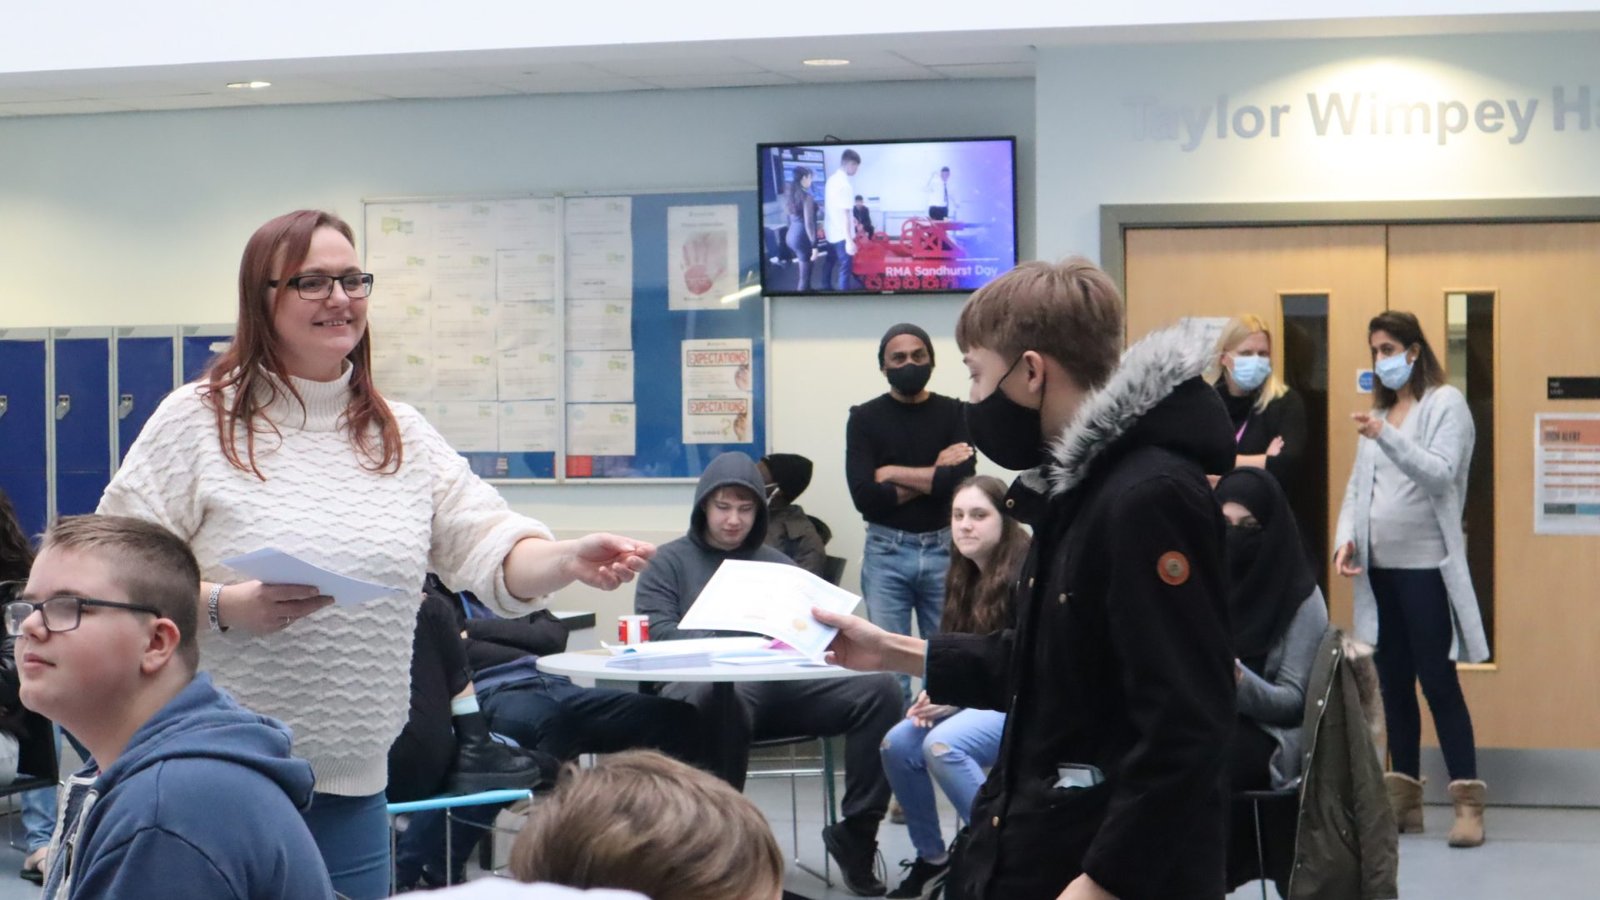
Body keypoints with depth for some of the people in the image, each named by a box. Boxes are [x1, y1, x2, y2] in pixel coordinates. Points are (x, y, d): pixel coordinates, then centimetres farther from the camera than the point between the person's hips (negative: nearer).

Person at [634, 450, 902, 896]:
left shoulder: (776, 564, 30)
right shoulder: (671, 562, 18)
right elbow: (653, 632, 1)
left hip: (780, 685, 4)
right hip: (703, 685, -4)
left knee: (877, 689, -20)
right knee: (721, 693, -42)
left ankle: (855, 833, -14)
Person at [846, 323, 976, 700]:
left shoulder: (952, 413, 6)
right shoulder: (865, 418, 4)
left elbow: (962, 480, -11)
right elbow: (864, 495, -9)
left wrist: (894, 474, -6)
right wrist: (934, 476, -8)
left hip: (943, 547, 1)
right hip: (886, 550, 0)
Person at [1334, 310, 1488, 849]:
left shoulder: (1445, 403, -2)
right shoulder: (1378, 410, 17)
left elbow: (1441, 475, -15)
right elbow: (1358, 486, 15)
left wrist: (1388, 438, -28)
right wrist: (1346, 538, -1)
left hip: (1426, 565, -6)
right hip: (1379, 567, 7)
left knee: (1438, 681, -10)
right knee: (1393, 684, 9)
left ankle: (1468, 802, -8)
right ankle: (1403, 798, 14)